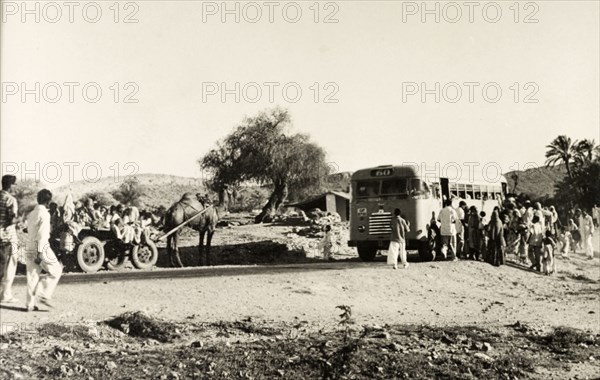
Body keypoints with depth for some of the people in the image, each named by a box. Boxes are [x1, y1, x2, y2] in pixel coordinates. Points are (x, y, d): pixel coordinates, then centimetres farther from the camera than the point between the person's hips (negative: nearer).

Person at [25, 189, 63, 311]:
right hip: (41, 248, -8)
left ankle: (30, 304, 8)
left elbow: (29, 230, 17)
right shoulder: (44, 213, -10)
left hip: (30, 248, 8)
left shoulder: (31, 214, 14)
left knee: (32, 275, 9)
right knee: (56, 271, 5)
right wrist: (39, 253, -20)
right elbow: (42, 234, -17)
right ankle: (43, 294, -3)